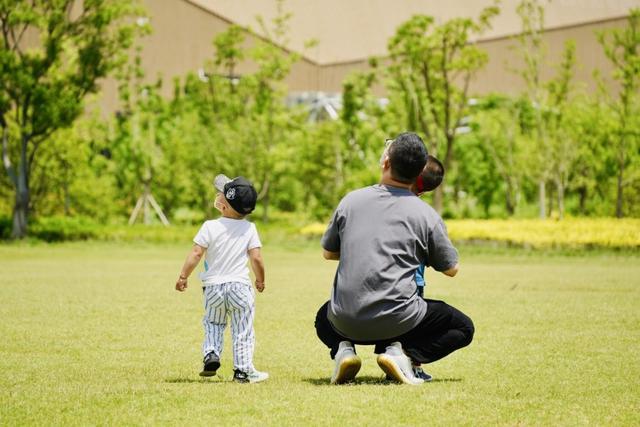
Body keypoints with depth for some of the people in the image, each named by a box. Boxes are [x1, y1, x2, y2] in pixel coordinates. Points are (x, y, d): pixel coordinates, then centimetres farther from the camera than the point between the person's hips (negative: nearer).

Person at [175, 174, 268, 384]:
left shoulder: (210, 227, -10)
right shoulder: (249, 229, -5)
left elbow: (196, 254, -11)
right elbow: (256, 258, -7)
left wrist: (183, 277, -2)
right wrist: (260, 280, 9)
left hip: (213, 287, 0)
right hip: (240, 286, 0)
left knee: (213, 324, 21)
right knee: (243, 330, 8)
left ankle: (211, 354, 2)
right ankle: (243, 369, 8)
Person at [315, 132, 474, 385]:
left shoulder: (351, 201, 4)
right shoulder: (426, 215, -4)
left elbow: (328, 253, 17)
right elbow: (451, 269, 7)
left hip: (346, 323, 3)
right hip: (397, 321, -3)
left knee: (324, 319, 38)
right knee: (462, 328, 17)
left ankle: (343, 348, 4)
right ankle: (401, 351, -5)